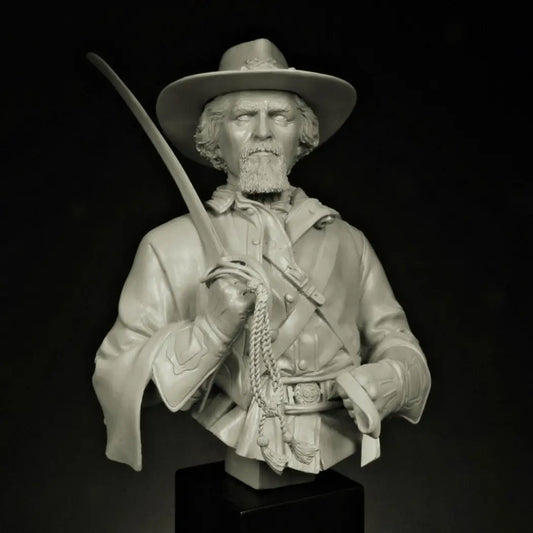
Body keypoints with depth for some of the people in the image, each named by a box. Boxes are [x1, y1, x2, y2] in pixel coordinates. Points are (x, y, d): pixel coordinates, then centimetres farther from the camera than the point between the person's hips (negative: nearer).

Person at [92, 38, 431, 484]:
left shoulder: (347, 241, 11)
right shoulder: (168, 246, 3)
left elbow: (402, 349, 12)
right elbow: (114, 376, -2)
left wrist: (378, 382, -9)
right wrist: (211, 328, -16)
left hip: (341, 478, 3)